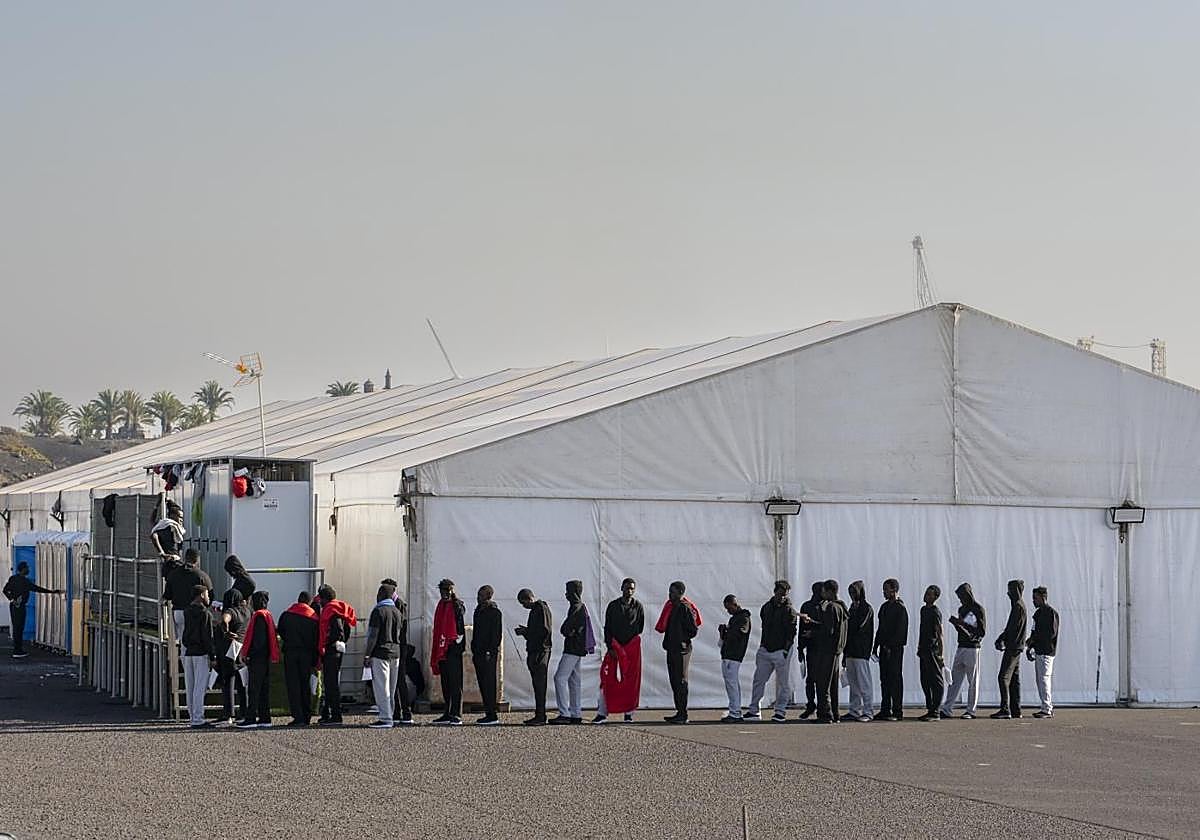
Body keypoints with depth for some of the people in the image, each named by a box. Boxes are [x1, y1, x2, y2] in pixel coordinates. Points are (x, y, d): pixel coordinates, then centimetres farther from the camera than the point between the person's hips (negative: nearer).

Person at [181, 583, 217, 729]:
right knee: (200, 687, -6)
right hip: (201, 654, -7)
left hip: (188, 652, 7)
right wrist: (213, 657, -10)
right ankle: (197, 720, -7)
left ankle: (192, 716, 15)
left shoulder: (187, 612, 10)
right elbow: (208, 636, -13)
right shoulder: (205, 613, -11)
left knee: (190, 687, 10)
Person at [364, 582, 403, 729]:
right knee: (391, 688, 11)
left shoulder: (379, 611, -10)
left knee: (381, 687, -6)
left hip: (380, 652, -7)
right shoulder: (397, 611, 12)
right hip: (395, 652, 7)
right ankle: (389, 716, 13)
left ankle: (385, 718, -10)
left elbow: (373, 635, -13)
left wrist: (367, 655, -10)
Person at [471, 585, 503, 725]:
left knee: (489, 684, -9)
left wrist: (490, 652, -18)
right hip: (479, 653, 9)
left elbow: (497, 634, -13)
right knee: (483, 684, 8)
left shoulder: (494, 612, -8)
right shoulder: (479, 611, 18)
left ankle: (492, 715, -9)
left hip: (488, 654, -9)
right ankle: (489, 713, 12)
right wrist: (474, 651, 17)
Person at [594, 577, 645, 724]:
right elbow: (607, 628, 2)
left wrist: (633, 642, 6)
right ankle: (602, 713, -6)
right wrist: (610, 647, -6)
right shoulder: (613, 606, 3)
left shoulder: (638, 606, 4)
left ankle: (629, 712, 8)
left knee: (631, 681, 1)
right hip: (614, 646, -1)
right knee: (608, 679, -7)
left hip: (632, 646, 1)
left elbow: (640, 627, 11)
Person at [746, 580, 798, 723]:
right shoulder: (766, 608, 11)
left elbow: (791, 633, -10)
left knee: (782, 682, 0)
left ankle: (780, 711, 7)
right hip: (765, 650, 5)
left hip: (781, 651, -5)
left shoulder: (789, 611, -5)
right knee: (758, 680, 4)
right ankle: (753, 710, 10)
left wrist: (786, 650, -17)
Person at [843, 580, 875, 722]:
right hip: (851, 650, 8)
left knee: (863, 682, -8)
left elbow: (858, 625, -17)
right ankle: (855, 711, 13)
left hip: (861, 651, -8)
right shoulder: (853, 607, 17)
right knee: (853, 682, 9)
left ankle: (867, 712, -6)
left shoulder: (867, 609, -6)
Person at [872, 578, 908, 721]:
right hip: (884, 648, 8)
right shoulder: (884, 606, 16)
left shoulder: (900, 608, -9)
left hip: (895, 649, -8)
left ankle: (897, 712, -3)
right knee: (884, 679, 8)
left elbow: (900, 630, -15)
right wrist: (876, 646, 14)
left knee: (895, 679, -6)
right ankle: (885, 710, 12)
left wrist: (890, 647, -18)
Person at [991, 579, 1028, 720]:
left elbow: (1014, 629, -18)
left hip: (1013, 647, -11)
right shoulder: (1018, 605, 19)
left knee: (1004, 677, -13)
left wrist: (1002, 641, -15)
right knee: (1014, 678, 12)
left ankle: (1005, 710, -18)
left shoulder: (1018, 606, -13)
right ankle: (1015, 710, 14)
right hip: (1016, 648, 11)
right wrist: (1000, 639, 12)